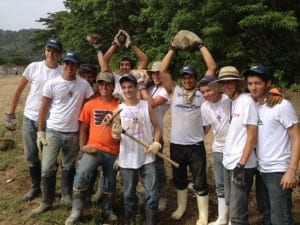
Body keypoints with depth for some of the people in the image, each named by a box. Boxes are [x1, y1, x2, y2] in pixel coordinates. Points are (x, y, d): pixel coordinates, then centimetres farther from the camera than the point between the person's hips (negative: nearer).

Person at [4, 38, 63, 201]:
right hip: (29, 117, 2)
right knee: (31, 155, 12)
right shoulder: (34, 67, -4)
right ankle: (36, 187, 30)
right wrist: (10, 114, 4)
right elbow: (19, 90, 4)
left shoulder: (64, 72, -7)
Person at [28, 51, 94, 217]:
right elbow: (43, 108, -1)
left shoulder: (84, 84, -1)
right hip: (52, 131, -1)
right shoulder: (52, 84, -5)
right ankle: (46, 202, 13)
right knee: (47, 169, -2)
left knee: (69, 167, 15)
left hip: (73, 133, 2)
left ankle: (66, 195, 33)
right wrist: (40, 132, -5)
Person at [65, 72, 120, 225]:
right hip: (93, 149, 0)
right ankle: (76, 211, -1)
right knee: (81, 176, -19)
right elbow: (83, 129, 6)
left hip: (113, 152, 1)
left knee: (110, 183, 15)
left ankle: (108, 210, 39)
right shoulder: (90, 105, 2)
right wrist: (83, 148, 1)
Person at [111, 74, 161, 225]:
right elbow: (115, 134, -3)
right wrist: (116, 134, -26)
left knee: (152, 194, 0)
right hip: (127, 160, 0)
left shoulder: (146, 106, -1)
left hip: (147, 158, 0)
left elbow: (156, 127, 6)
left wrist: (156, 142, -9)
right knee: (129, 194, 13)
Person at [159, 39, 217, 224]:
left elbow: (212, 68, -4)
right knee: (179, 180, 19)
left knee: (200, 182, 5)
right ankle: (181, 207, 40)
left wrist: (201, 46, 1)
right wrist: (173, 49, 1)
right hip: (176, 145, 2)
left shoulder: (202, 92, 1)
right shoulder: (175, 91, 3)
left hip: (196, 145, -2)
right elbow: (162, 71, -2)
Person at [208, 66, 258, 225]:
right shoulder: (230, 102, 9)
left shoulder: (246, 101, -13)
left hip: (242, 164, -8)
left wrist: (241, 164, -19)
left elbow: (252, 135, -17)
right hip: (229, 162, 8)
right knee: (230, 203, 20)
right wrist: (230, 159, 14)